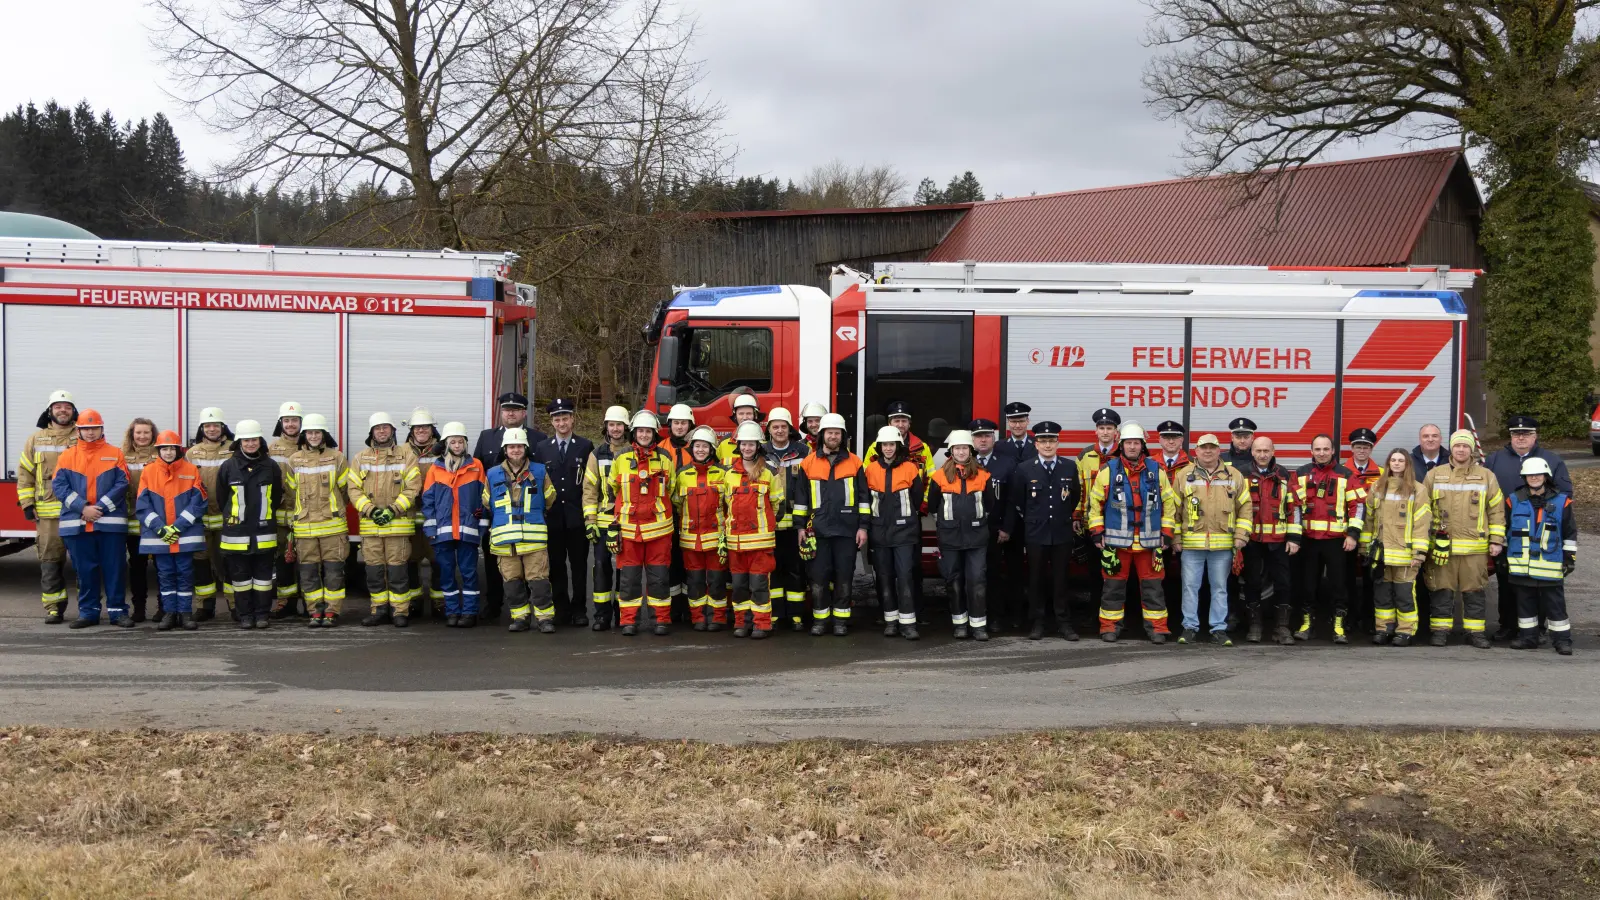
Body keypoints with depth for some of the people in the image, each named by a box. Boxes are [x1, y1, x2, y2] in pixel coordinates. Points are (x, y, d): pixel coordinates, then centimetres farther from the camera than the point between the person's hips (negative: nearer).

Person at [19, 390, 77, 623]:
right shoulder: (36, 439, 10)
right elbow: (25, 473, 10)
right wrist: (27, 504, 2)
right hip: (48, 513, 1)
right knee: (50, 561, 2)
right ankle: (53, 607, 7)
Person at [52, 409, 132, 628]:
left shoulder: (115, 454, 6)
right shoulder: (67, 456, 8)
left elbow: (121, 484, -3)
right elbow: (58, 485, -1)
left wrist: (100, 507, -13)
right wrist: (82, 508, -12)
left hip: (110, 522, -1)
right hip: (77, 523, 1)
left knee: (115, 567, 0)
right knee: (85, 569, 6)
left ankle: (117, 610, 6)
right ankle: (88, 611, 14)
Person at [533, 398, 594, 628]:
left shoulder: (586, 447, 3)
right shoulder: (542, 448, 9)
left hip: (577, 516, -2)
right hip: (552, 516, 2)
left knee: (579, 564, 1)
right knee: (556, 564, 5)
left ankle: (579, 609, 7)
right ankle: (561, 609, 13)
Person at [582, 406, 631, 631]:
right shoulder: (597, 454, 6)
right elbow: (589, 488, 4)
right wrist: (589, 520, -3)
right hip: (603, 521, 1)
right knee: (602, 565, -2)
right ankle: (602, 614, 4)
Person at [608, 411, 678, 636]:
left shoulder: (665, 458, 6)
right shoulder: (621, 458, 4)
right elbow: (611, 493, 8)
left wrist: (674, 520, 12)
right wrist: (612, 525, 3)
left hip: (658, 528, 0)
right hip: (628, 527, 0)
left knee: (659, 575, 2)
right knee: (628, 576, 3)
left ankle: (662, 620, 10)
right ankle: (628, 621, 10)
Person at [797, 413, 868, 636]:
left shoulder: (854, 462, 4)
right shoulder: (808, 463, 5)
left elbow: (863, 497, 5)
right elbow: (801, 497, 8)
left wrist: (863, 526, -1)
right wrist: (801, 527, 3)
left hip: (846, 530, 0)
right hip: (818, 530, 0)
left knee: (844, 576, 3)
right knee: (818, 576, 2)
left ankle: (841, 619, 12)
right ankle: (820, 619, 11)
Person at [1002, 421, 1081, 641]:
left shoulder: (1070, 467, 3)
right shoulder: (1024, 469, -1)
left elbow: (1075, 498, 14)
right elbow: (1015, 503, 2)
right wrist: (1007, 529, 4)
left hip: (1062, 534, 1)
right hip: (1035, 534, -1)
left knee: (1060, 579, 5)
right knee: (1036, 579, 4)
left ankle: (1064, 622, 11)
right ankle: (1037, 623, 11)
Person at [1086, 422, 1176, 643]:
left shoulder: (1157, 470, 4)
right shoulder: (1108, 470, 0)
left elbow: (1168, 504, 10)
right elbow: (1095, 503, 4)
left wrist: (1166, 534, 6)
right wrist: (1097, 533, 0)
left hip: (1149, 540, 1)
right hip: (1116, 540, -1)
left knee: (1152, 585, 4)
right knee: (1113, 585, 5)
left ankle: (1156, 627, 11)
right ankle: (1110, 626, 13)